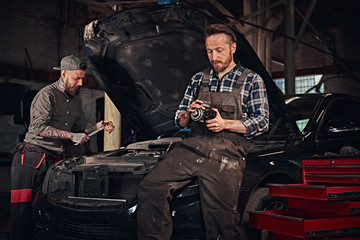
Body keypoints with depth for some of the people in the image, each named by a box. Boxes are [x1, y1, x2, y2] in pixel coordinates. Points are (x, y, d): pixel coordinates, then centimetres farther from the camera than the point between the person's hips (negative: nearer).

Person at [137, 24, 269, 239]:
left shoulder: (251, 80, 13)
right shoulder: (199, 79, 24)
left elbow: (262, 122, 4)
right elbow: (180, 121, 26)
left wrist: (225, 124, -8)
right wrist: (188, 115, 1)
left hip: (227, 153, -4)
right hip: (192, 147, 4)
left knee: (220, 220, -16)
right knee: (150, 188, -17)